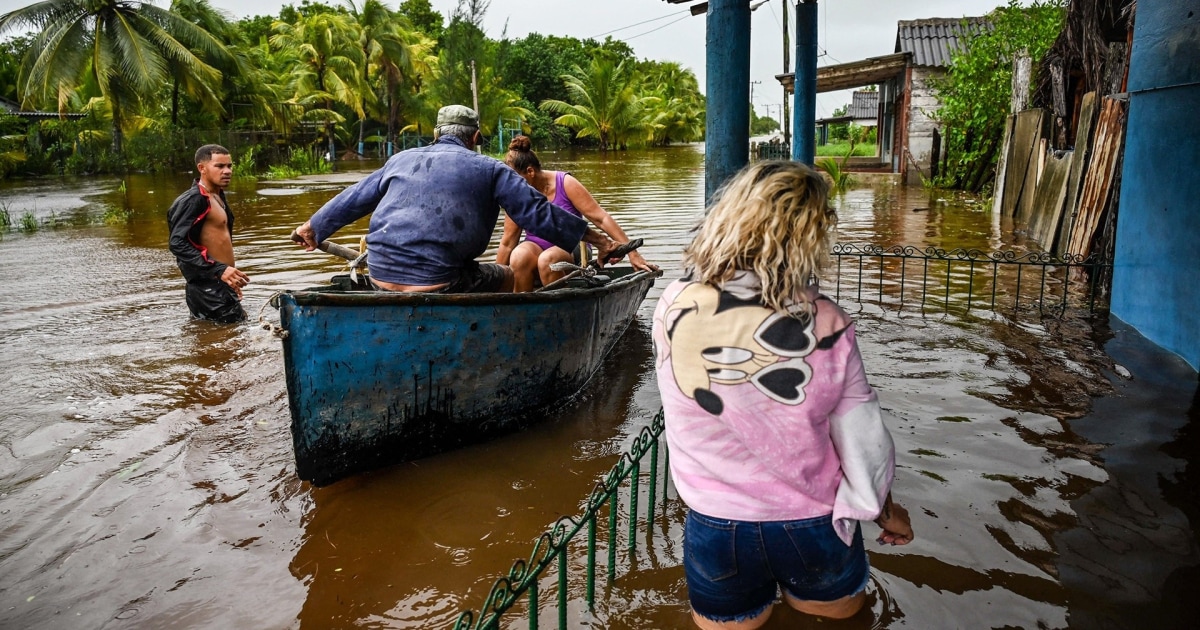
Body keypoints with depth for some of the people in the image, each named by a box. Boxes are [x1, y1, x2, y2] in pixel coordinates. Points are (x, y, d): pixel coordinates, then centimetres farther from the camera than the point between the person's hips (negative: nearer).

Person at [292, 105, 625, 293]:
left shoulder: (400, 160, 18)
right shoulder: (489, 169, 6)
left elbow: (352, 199, 26)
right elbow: (538, 212, 3)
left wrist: (313, 226, 42)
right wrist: (598, 239, 9)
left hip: (380, 278, 5)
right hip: (436, 285, -5)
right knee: (505, 277, 19)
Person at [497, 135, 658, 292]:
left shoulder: (565, 183, -10)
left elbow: (601, 219, -13)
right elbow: (507, 243, 3)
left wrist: (632, 254, -18)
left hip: (571, 250, -2)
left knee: (547, 259, -36)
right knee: (519, 256, -33)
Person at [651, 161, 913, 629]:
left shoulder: (672, 307, -18)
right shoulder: (825, 326, -21)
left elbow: (687, 412, -6)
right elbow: (861, 437, -9)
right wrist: (885, 509, 8)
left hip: (715, 527, 1)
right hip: (812, 526, 0)